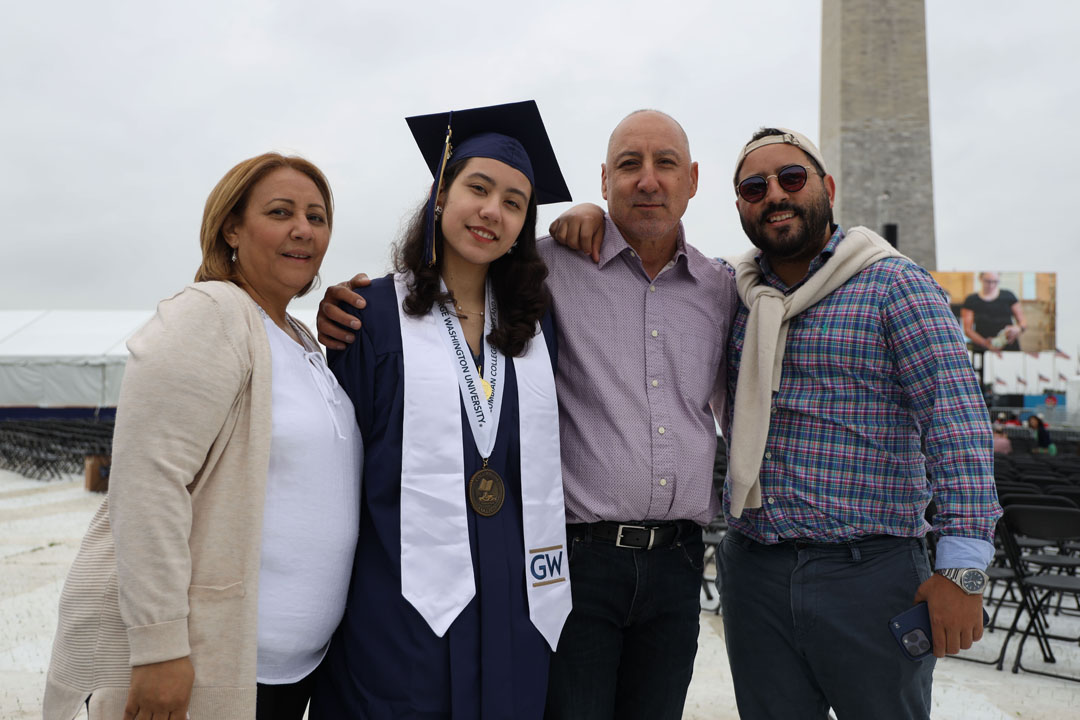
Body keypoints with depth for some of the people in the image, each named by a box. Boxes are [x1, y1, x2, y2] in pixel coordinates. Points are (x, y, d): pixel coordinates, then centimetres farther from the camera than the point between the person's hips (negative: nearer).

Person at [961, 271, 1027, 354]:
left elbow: (1023, 322, 13)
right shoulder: (971, 301, 6)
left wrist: (1018, 328, -11)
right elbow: (967, 330, 1)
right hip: (982, 351, -1)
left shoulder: (1008, 297, 12)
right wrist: (985, 343, -15)